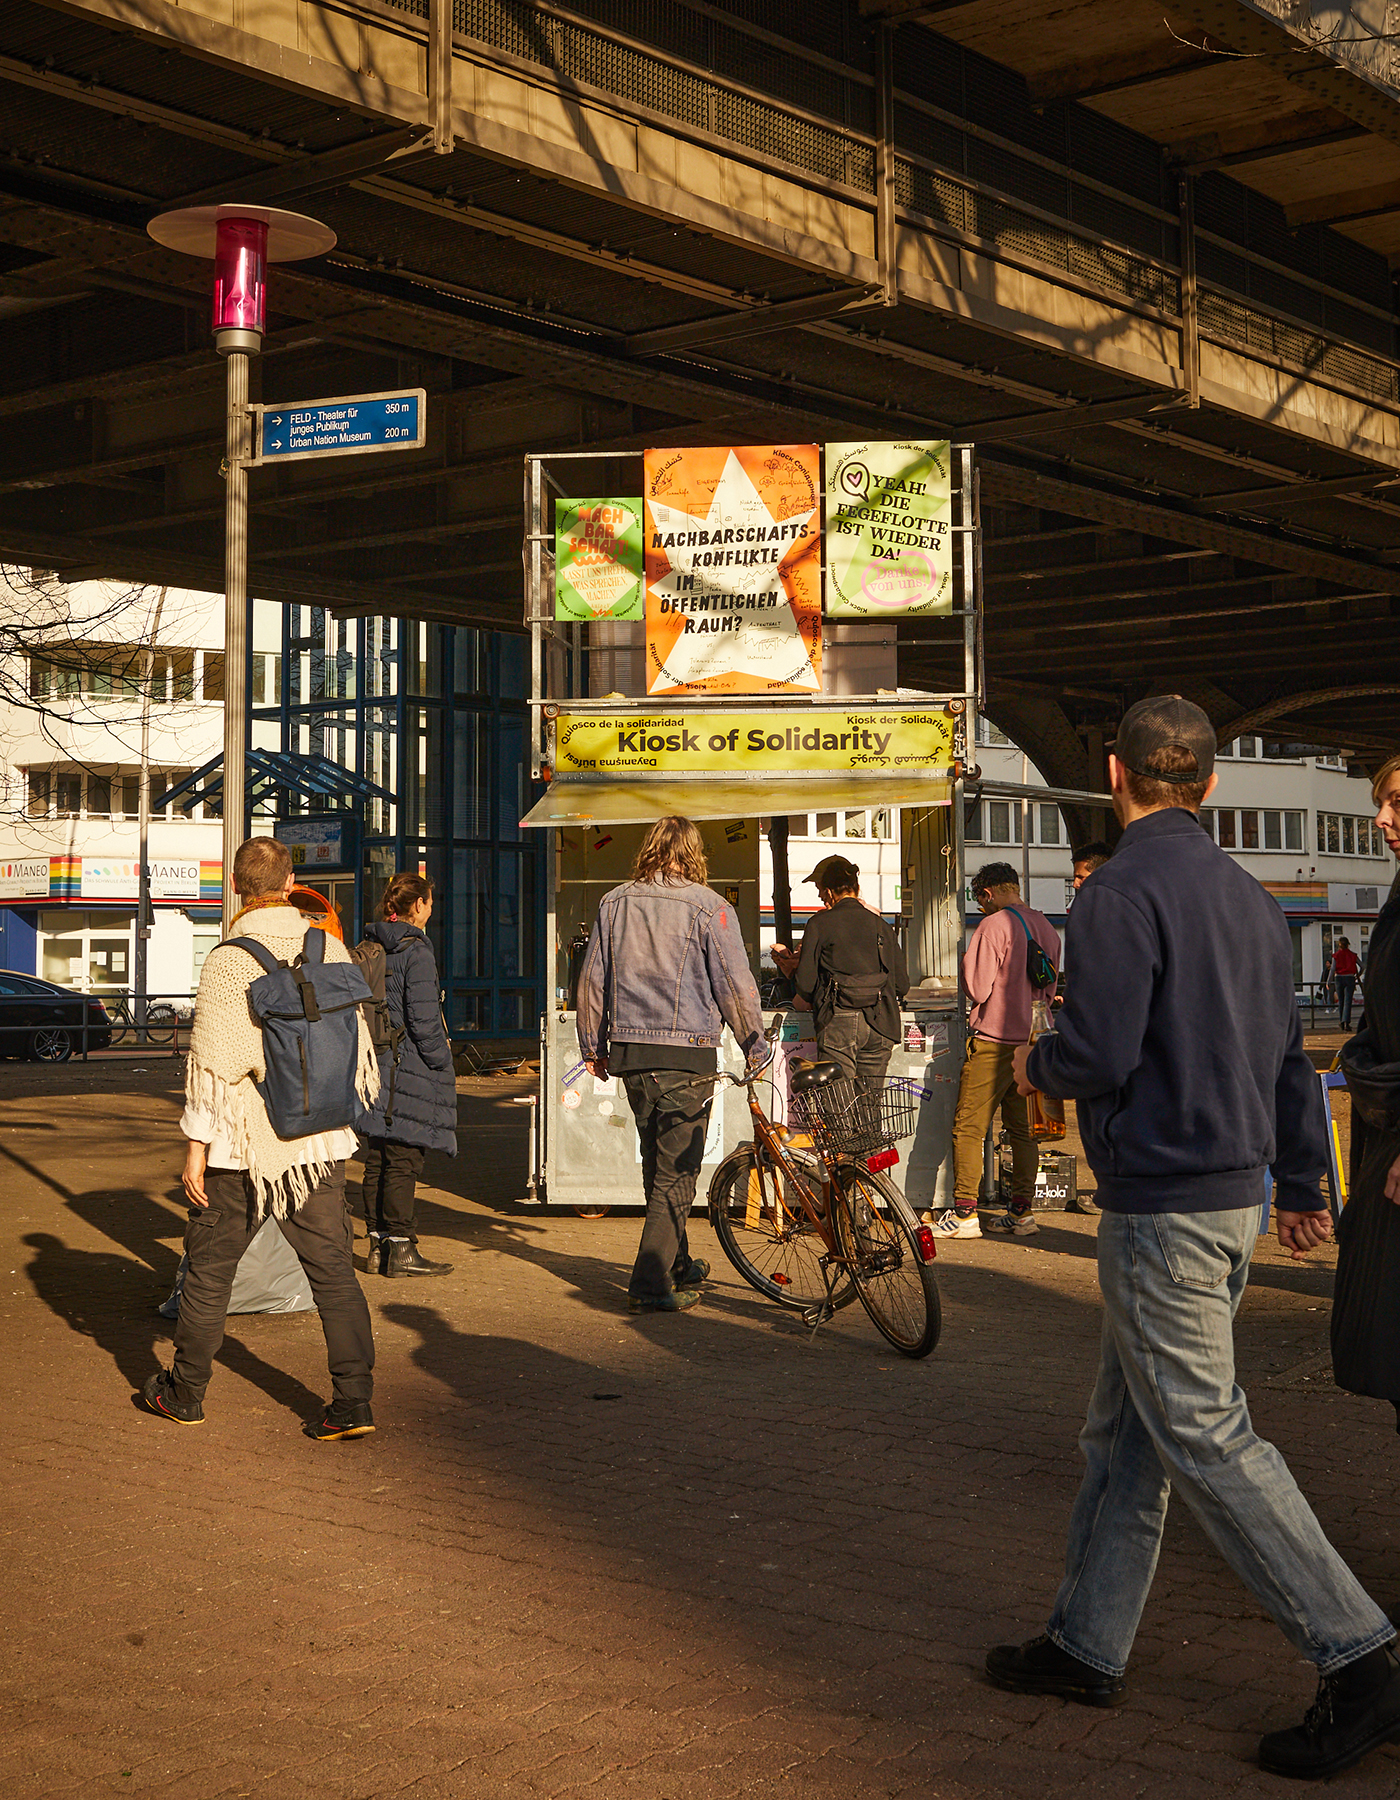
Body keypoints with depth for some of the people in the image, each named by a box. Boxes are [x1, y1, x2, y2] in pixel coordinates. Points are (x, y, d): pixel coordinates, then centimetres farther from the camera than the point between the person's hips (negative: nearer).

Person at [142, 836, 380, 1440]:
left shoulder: (228, 961, -14)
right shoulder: (329, 949, 1)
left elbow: (212, 1064, -15)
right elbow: (356, 1043, 9)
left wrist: (195, 1149, -8)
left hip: (244, 1141, -4)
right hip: (320, 1140, 4)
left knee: (210, 1266, 12)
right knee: (333, 1267, 6)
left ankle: (184, 1392, 25)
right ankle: (353, 1401, 1)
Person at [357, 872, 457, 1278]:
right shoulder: (416, 951, -13)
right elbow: (424, 1019, -16)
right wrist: (442, 1061, -7)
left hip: (374, 1062, 8)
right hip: (407, 1068, -8)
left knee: (377, 1160, 11)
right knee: (403, 1159, -5)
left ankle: (378, 1244, 17)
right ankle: (401, 1248, -3)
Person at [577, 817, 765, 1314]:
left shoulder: (615, 903, 7)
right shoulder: (708, 907, -7)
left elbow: (591, 981, 11)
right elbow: (735, 986, -7)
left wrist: (593, 1048, 20)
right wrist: (754, 1046, 5)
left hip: (629, 1052, 5)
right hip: (687, 1055, -5)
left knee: (658, 1165, 19)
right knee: (677, 1173, 2)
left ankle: (678, 1264, 33)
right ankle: (651, 1283, -2)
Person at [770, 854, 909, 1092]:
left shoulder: (821, 924, 1)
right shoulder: (880, 925, 14)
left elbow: (804, 984, -1)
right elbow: (902, 985, 14)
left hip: (839, 1022, -4)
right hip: (881, 1025, 5)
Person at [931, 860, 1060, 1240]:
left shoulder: (994, 926, -13)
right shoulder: (1046, 927, 11)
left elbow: (977, 988, -15)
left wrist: (966, 961, 3)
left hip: (994, 1040, -8)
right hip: (1033, 1039, 8)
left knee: (969, 1128, -3)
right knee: (1022, 1129, 12)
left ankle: (964, 1213, -3)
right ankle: (1022, 1212, 12)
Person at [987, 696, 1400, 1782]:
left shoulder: (1122, 895, -15)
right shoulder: (1248, 896, 13)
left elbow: (1100, 1054, -21)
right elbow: (1289, 1052, 17)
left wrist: (1036, 1066, 1)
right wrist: (1300, 1185, 23)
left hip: (1163, 1205, -9)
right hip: (1233, 1198, 9)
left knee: (1203, 1435, -5)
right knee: (1125, 1427, 15)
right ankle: (1089, 1646, 23)